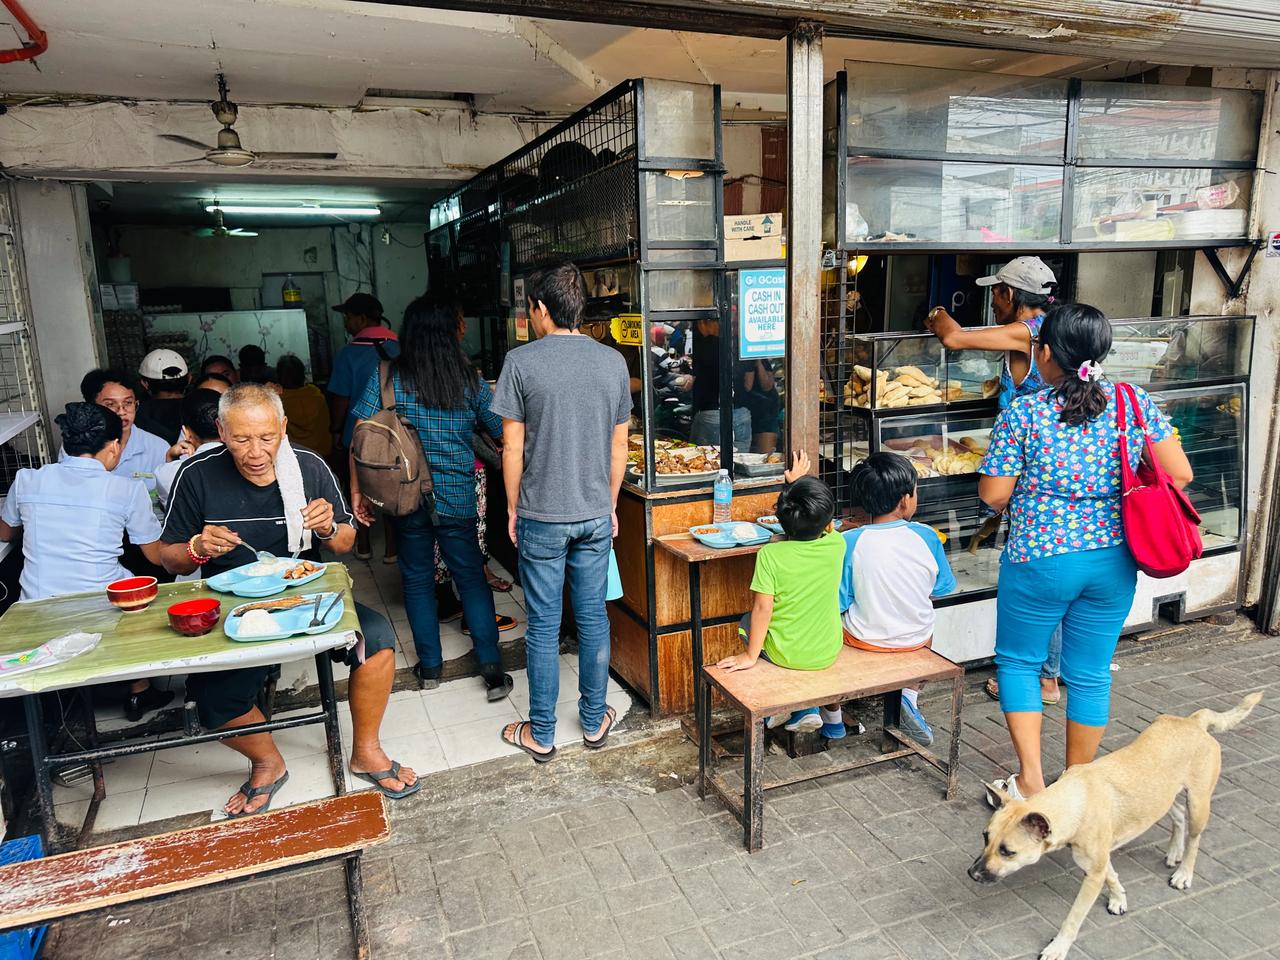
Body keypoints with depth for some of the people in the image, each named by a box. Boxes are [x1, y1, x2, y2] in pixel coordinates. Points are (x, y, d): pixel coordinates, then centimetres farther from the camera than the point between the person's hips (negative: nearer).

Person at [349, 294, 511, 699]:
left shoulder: (386, 377, -5)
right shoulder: (472, 381, -4)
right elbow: (504, 432, 3)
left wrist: (357, 491, 0)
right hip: (459, 498, 0)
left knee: (417, 579, 14)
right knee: (471, 577, 10)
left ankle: (430, 666, 23)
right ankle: (491, 666, 8)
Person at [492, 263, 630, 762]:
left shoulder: (521, 362, -10)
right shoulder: (613, 361, 1)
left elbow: (513, 447, -8)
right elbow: (619, 445, 6)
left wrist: (513, 509, 5)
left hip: (541, 517, -3)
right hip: (595, 514, 3)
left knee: (543, 625, 7)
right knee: (593, 618, 14)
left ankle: (540, 734, 20)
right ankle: (594, 720, 27)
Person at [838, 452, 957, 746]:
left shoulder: (849, 543, -21)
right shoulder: (926, 536, -15)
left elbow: (838, 603, -14)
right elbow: (942, 589, -1)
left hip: (865, 640, -2)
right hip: (916, 640, 2)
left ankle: (832, 715, 34)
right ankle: (911, 696, 19)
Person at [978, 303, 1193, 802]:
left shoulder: (1022, 414, -13)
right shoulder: (1135, 402, -3)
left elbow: (994, 494, -11)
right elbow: (1179, 474, 0)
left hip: (1040, 561, -4)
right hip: (1115, 561, 4)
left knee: (1018, 660, 16)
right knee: (1091, 673, 16)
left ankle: (1031, 779, 15)